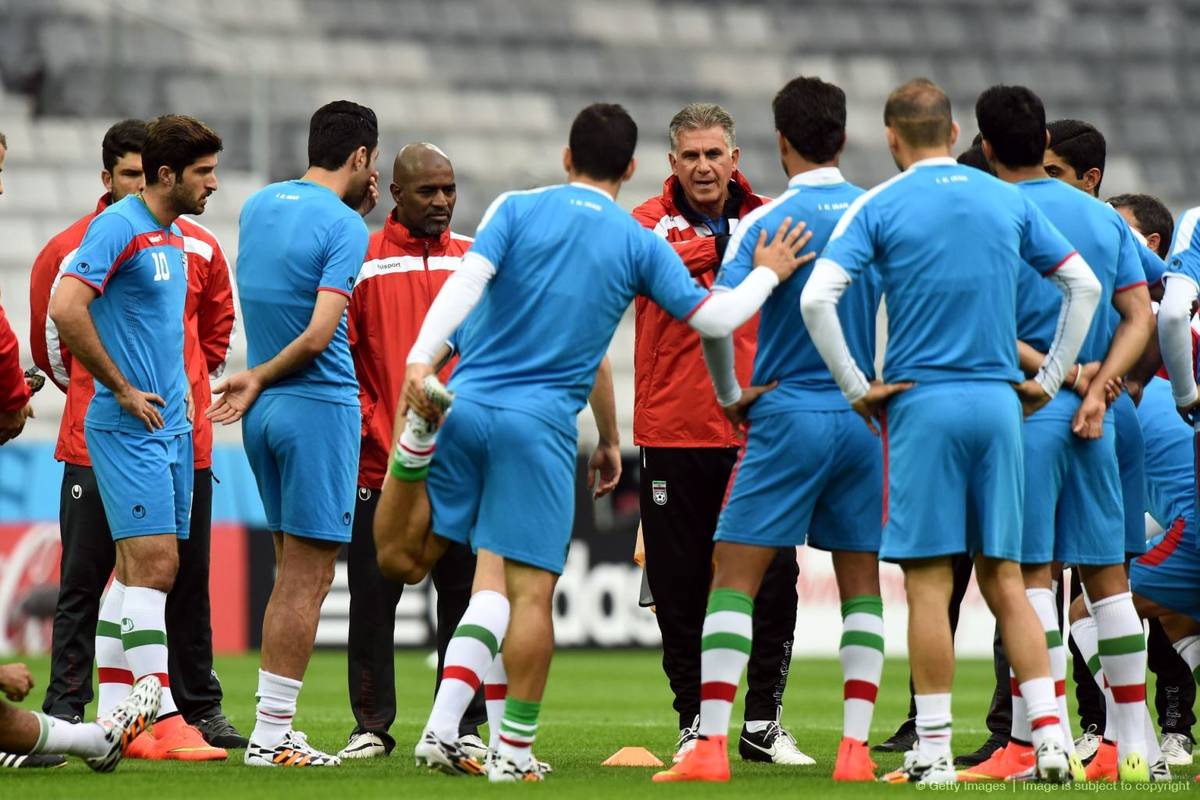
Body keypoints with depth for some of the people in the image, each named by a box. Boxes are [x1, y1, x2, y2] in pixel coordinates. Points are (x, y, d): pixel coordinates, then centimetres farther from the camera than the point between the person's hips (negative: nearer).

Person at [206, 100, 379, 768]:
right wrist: (258, 380, -8)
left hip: (266, 412, 8)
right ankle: (272, 736, -6)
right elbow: (318, 335, -21)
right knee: (309, 579, -4)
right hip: (319, 407, -8)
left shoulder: (259, 205, 10)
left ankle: (273, 729, 14)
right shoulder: (343, 228, -13)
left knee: (292, 573, 15)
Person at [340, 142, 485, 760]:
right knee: (373, 598, 2)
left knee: (465, 597, 3)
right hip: (381, 466, -2)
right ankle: (371, 727, 10)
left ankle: (463, 726, 11)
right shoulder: (361, 260, 2)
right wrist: (370, 428, -9)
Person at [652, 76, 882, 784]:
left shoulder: (765, 222, -8)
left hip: (787, 416, -4)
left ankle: (711, 745, -9)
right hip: (863, 421, 4)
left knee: (735, 578, -1)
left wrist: (732, 395, 2)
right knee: (862, 584, 10)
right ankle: (856, 747, 5)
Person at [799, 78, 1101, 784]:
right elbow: (1085, 284, 13)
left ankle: (933, 752, -1)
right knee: (1004, 579, 8)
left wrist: (856, 387, -5)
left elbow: (816, 298, -13)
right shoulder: (1008, 201, 9)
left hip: (923, 402, -3)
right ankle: (1051, 739, 0)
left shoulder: (880, 207, -2)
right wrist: (1050, 378, 17)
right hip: (999, 403, 3)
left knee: (929, 580, -1)